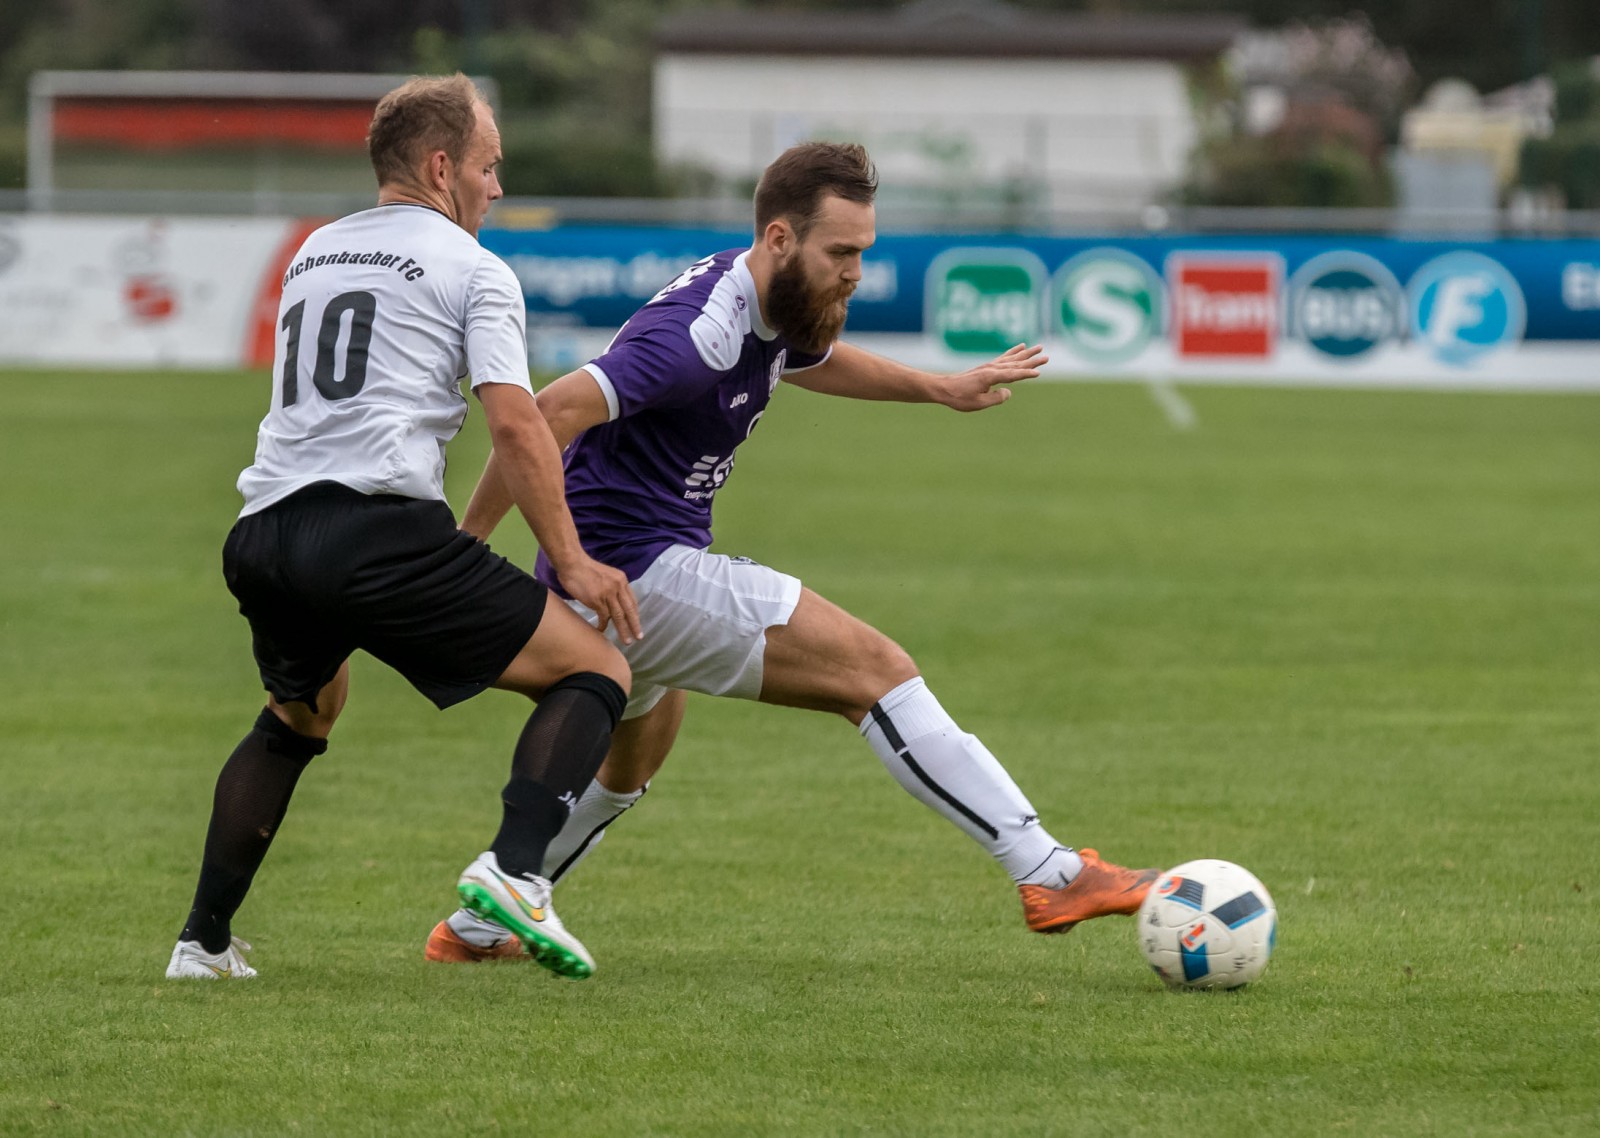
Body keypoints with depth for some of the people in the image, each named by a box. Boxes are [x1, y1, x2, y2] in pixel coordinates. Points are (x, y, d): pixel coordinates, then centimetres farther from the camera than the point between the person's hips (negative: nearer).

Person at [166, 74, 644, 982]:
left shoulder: (315, 254, 27)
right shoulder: (473, 269, 6)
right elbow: (516, 425, -5)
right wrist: (571, 561, -3)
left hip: (263, 534, 7)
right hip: (380, 525, -7)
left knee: (298, 716, 34)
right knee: (596, 671, -1)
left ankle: (205, 940, 27)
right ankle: (514, 869, -23)